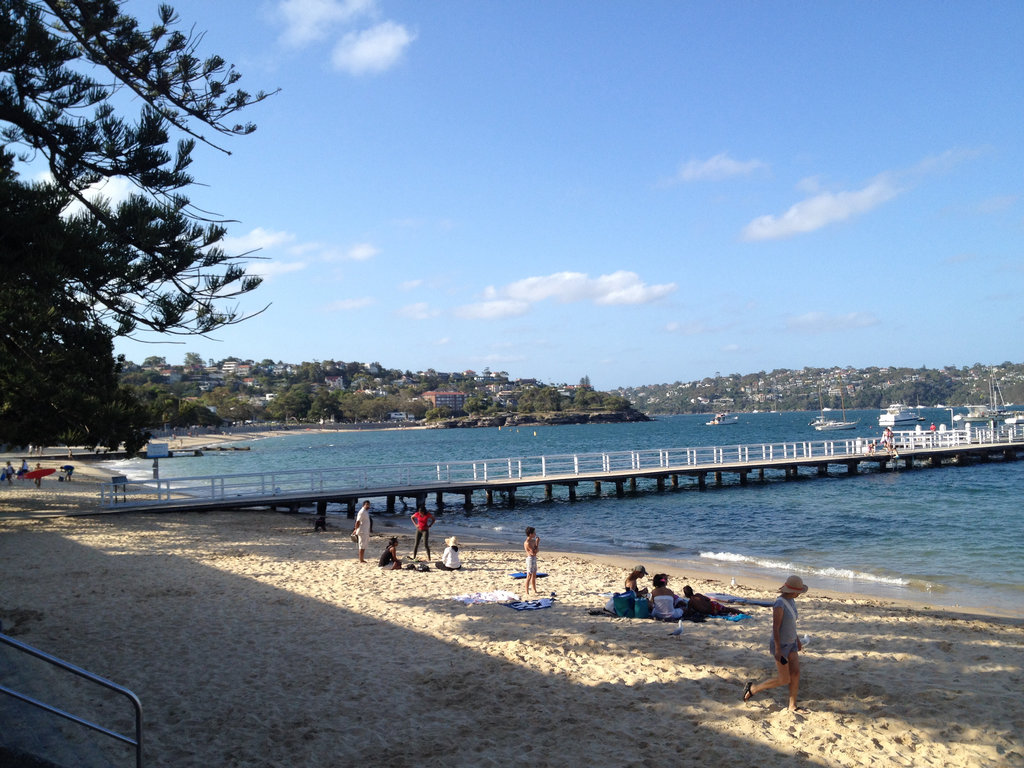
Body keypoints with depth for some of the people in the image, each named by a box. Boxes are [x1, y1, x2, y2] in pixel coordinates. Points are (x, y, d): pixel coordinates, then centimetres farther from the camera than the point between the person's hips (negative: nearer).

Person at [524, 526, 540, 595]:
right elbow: (534, 552, -22)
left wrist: (537, 549, -8)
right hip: (530, 559, -9)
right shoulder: (527, 543, -21)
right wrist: (537, 543, -17)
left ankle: (535, 591, 27)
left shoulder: (533, 541, 7)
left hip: (534, 558, 9)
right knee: (529, 576, -4)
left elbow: (536, 550, 14)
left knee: (534, 576, 17)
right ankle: (527, 592, 2)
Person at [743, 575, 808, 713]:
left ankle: (792, 706, 23)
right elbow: (775, 627, -26)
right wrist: (778, 650, -24)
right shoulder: (779, 604, -29)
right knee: (784, 680, -1)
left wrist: (797, 639, 21)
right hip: (780, 645, -9)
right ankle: (753, 688, 15)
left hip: (790, 643, 9)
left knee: (796, 673, 8)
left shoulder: (790, 600, 1)